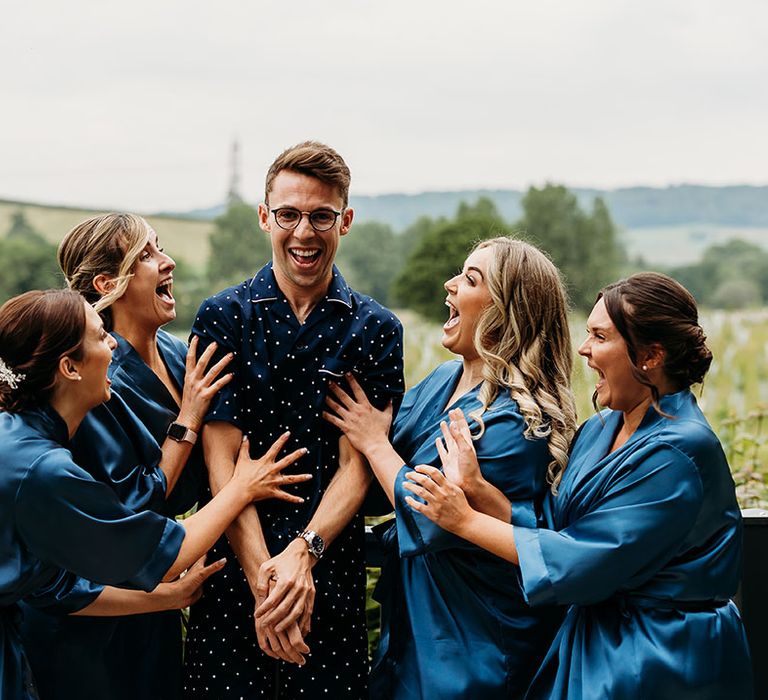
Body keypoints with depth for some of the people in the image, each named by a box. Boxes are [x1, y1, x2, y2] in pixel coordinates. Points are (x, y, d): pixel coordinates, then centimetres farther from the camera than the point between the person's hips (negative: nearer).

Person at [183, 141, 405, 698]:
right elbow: (223, 458, -5)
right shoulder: (224, 317, 1)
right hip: (232, 566, 0)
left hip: (331, 570, 1)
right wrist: (262, 575, -15)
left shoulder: (376, 329, 2)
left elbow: (356, 463, -2)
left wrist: (303, 553, -18)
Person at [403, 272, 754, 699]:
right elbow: (554, 524, 0)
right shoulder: (600, 430, 6)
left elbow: (580, 563, -23)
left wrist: (466, 521, -17)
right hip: (595, 641, 7)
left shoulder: (679, 452, -22)